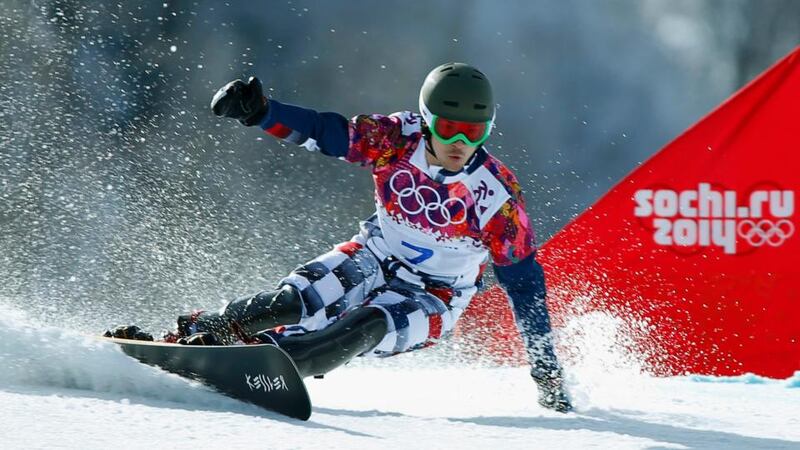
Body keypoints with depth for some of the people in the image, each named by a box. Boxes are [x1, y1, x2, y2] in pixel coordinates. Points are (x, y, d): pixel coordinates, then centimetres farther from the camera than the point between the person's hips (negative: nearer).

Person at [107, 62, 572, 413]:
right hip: (373, 259, 3)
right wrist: (260, 111, -37)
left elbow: (524, 279, -15)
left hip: (433, 299, -2)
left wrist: (546, 367, -14)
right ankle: (190, 334, -8)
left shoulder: (497, 193, -22)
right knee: (288, 303, -21)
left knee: (367, 327, -33)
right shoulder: (397, 139, -17)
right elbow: (324, 131, -17)